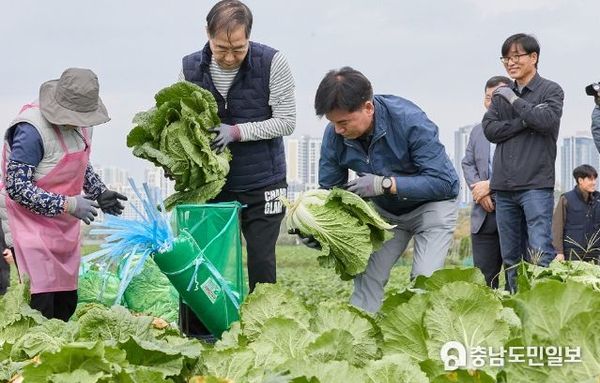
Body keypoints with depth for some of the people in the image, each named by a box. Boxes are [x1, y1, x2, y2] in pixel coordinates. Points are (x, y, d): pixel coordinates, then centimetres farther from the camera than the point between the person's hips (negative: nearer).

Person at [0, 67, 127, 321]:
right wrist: (69, 205, -23)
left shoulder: (79, 122, 3)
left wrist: (99, 192, 7)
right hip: (31, 222, -8)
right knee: (39, 308, -12)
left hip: (64, 226, 8)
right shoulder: (32, 129, -22)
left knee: (67, 304, 9)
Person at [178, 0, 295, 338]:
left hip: (262, 185, -2)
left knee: (261, 264, 2)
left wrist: (237, 131, -22)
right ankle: (193, 339, 13)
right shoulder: (191, 68, -4)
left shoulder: (272, 63, -13)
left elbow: (286, 121, -10)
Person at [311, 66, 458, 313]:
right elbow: (329, 189, -5)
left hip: (431, 205, -5)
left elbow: (442, 181, -33)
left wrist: (385, 184, -40)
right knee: (366, 277, -3)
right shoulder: (333, 135, -19)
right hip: (385, 210, 5)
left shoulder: (409, 120, -33)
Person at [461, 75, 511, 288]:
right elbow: (467, 164, 13)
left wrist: (490, 185, -14)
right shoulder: (477, 131, 19)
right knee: (483, 276, 4)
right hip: (485, 212, 6)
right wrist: (478, 188, -5)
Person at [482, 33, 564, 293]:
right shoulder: (502, 95, 16)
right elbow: (490, 130, 3)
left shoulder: (551, 90, 5)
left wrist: (514, 99, -5)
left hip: (536, 185, -4)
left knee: (540, 254, -13)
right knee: (510, 258, 6)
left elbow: (547, 120, -13)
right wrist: (525, 121, -8)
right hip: (504, 187, 5)